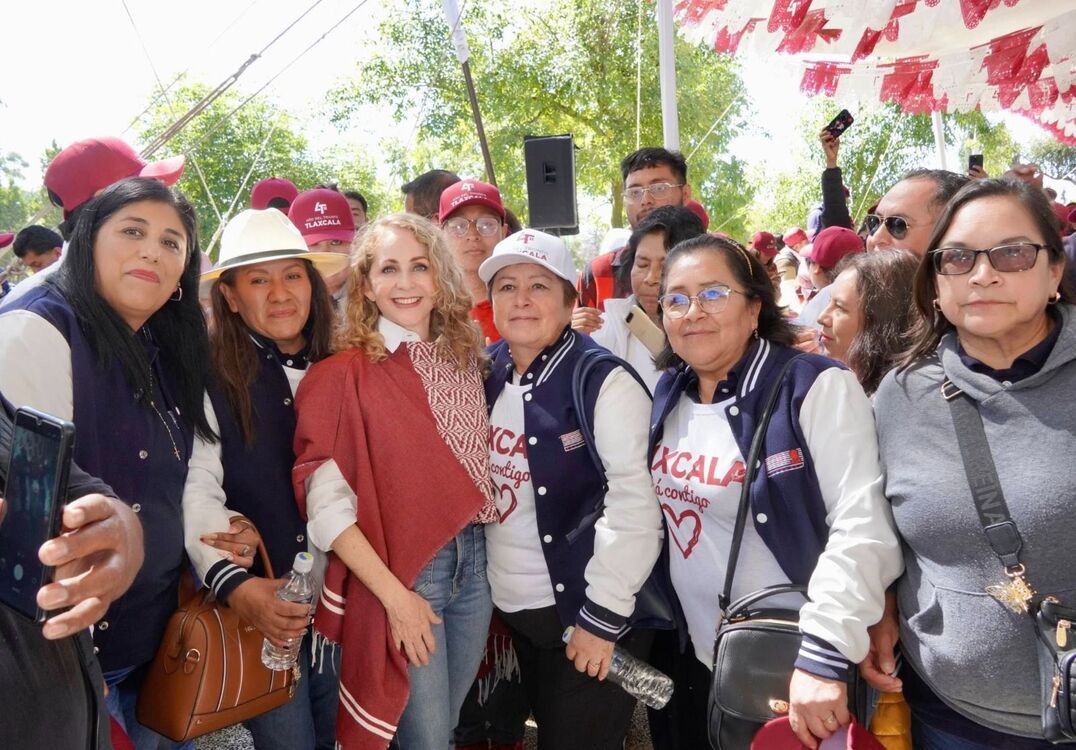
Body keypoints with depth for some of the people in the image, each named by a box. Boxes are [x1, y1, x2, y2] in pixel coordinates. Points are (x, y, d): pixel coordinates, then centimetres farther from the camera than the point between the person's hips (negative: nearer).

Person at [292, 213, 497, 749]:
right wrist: (395, 595, -16)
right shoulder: (343, 375, -12)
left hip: (474, 560, 5)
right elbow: (326, 507, -14)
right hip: (400, 573, -5)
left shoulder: (464, 358, 5)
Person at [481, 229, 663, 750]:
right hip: (513, 607, 6)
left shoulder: (604, 382, -16)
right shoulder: (486, 375, 2)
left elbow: (634, 505, -20)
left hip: (584, 610, -6)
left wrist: (603, 616, -19)